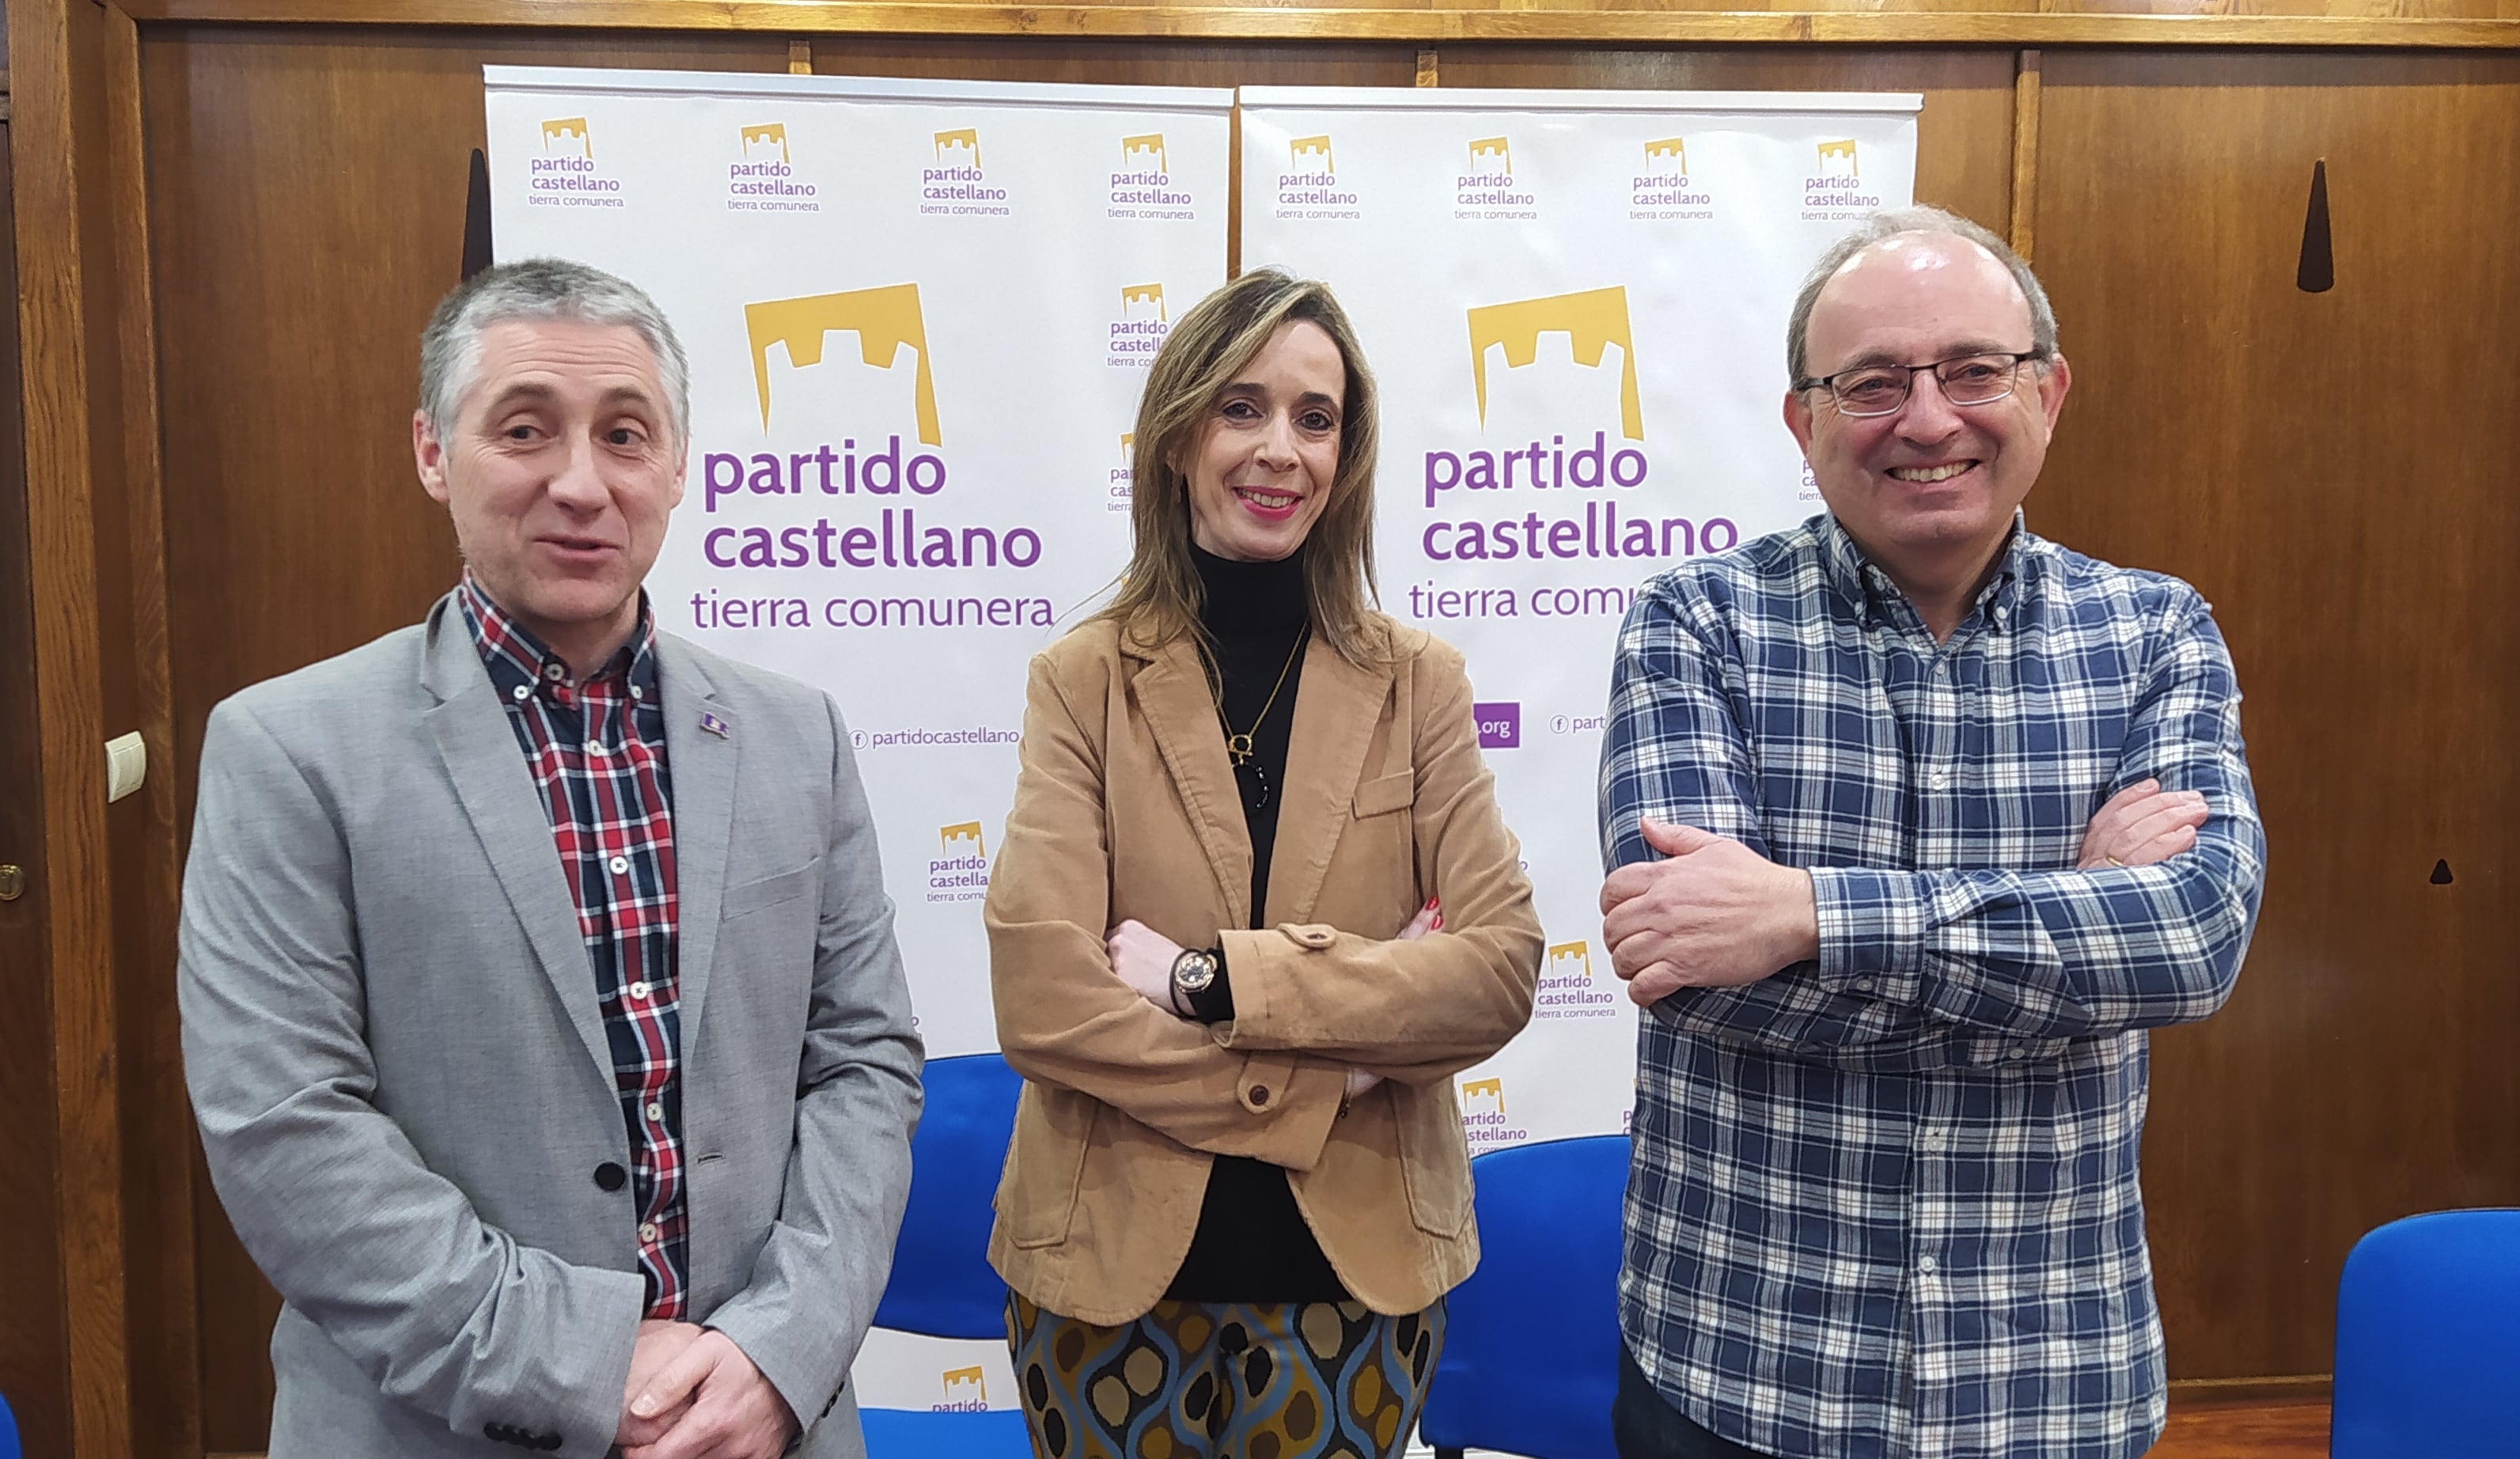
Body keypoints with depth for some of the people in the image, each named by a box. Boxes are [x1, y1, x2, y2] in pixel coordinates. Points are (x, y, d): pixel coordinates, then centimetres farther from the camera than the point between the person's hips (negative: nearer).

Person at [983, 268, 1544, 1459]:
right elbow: (1039, 1000, -14)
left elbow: (1503, 968, -9)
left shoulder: (1418, 683, 1)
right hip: (1114, 1274, -1)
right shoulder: (1083, 681, -4)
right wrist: (1316, 1074, -15)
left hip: (1357, 1277, 1)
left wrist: (1218, 979, -16)